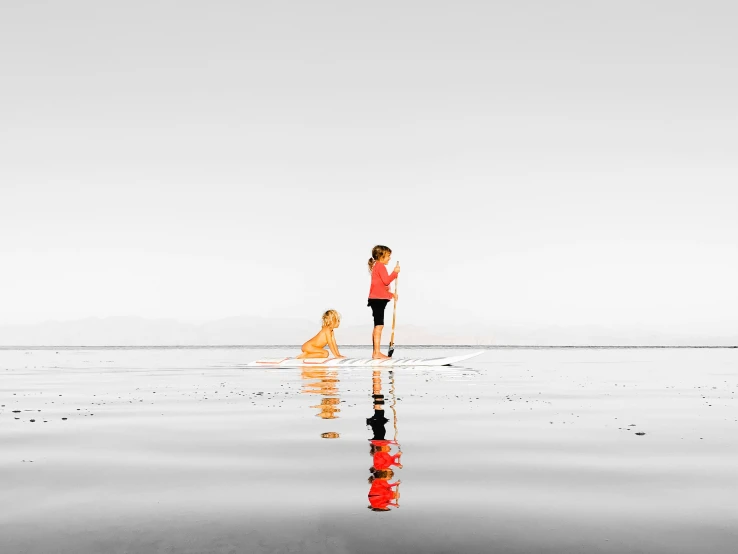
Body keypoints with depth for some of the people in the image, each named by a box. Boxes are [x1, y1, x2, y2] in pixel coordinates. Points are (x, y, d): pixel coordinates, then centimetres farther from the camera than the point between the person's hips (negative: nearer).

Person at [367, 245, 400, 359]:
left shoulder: (376, 267, 23)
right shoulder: (380, 266, -10)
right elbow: (386, 281, -22)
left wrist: (391, 294, 20)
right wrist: (395, 272, -16)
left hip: (377, 299, 11)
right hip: (378, 300, -11)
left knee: (377, 326, 13)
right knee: (379, 325, -11)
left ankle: (375, 352, 17)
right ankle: (377, 353, -12)